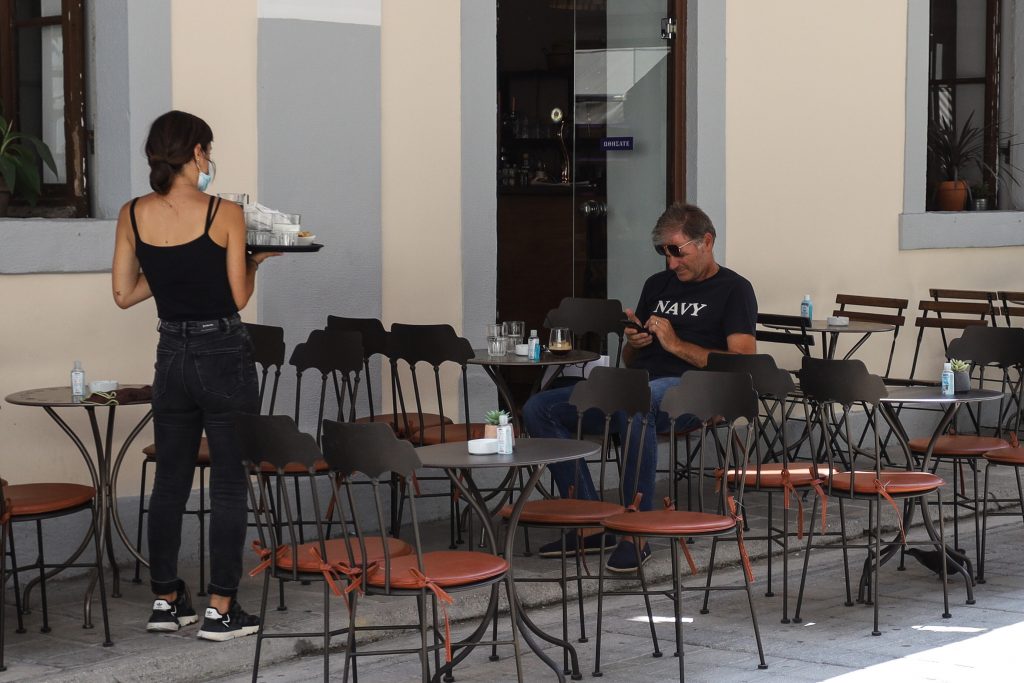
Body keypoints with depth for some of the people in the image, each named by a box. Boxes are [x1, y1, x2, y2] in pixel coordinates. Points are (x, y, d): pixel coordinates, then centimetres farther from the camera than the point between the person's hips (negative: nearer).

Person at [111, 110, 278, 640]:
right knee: (228, 483, 3)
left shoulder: (133, 215, -1)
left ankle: (165, 601, 21)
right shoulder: (225, 214, -13)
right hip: (224, 355, -4)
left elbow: (124, 294, 4)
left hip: (172, 355, 5)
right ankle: (220, 609, 5)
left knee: (170, 480, 15)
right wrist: (254, 259, 10)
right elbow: (239, 297, -8)